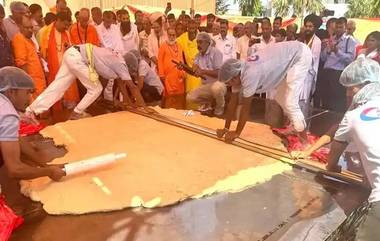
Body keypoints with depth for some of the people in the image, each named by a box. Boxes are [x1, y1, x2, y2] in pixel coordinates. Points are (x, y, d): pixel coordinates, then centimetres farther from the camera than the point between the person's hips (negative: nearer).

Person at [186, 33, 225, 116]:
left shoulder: (216, 52, -14)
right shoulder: (198, 55, 9)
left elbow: (220, 73, -22)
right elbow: (196, 72, 8)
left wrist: (203, 71, -28)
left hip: (218, 84, -7)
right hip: (206, 86, 7)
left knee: (216, 88, -42)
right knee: (189, 97, -10)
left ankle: (220, 107, -9)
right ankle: (210, 102, 13)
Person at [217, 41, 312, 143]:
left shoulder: (249, 76, -32)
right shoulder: (237, 74, -6)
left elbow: (246, 107, -23)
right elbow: (233, 102, 1)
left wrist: (237, 133, -13)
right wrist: (226, 129, 3)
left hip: (300, 55, -9)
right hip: (288, 53, 9)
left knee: (290, 102, -13)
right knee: (281, 98, 17)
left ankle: (303, 140, 1)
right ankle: (294, 125, 37)